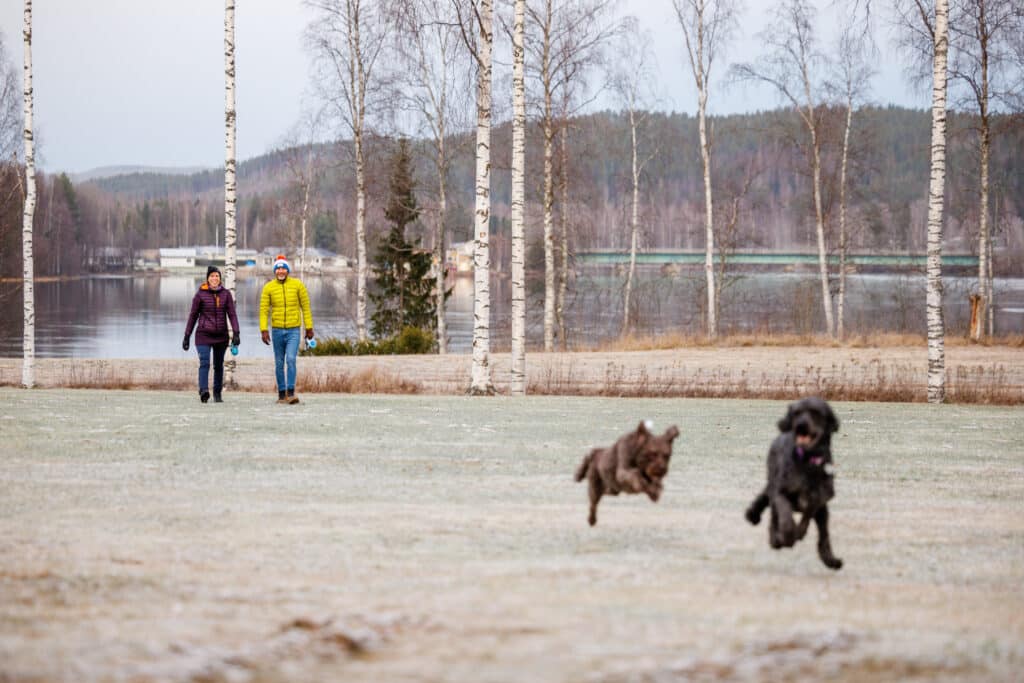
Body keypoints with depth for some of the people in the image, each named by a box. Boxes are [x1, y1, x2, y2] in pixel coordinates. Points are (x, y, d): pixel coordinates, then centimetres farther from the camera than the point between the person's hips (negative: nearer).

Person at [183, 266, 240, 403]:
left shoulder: (226, 294, 3)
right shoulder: (200, 295, -2)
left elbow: (232, 314, -2)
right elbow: (193, 316, 3)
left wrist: (236, 333, -14)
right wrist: (186, 336, 2)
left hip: (221, 336, 3)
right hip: (204, 335, -3)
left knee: (218, 365, 11)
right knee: (204, 363, -19)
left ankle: (217, 394, 22)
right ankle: (203, 391, -35)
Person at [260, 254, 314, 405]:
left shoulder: (297, 285, -2)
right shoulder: (268, 287, -1)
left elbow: (305, 307, 4)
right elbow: (264, 310, -1)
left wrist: (309, 328, 3)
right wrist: (264, 330, -11)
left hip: (293, 330, -2)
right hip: (277, 330, 2)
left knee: (291, 359, -18)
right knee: (279, 363, 7)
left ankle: (291, 392, -18)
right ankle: (281, 394, 16)